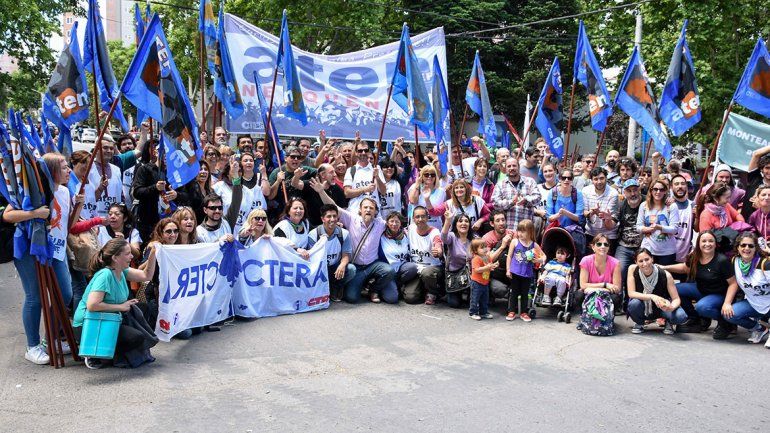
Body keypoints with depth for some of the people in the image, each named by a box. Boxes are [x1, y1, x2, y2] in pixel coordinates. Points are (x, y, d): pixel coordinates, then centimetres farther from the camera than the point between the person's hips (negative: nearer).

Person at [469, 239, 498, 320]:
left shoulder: (487, 258, 8)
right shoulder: (476, 259, -19)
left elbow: (490, 267, 20)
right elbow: (477, 270, -28)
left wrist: (494, 265, -2)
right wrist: (487, 267, -31)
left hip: (485, 282, 8)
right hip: (476, 283, -8)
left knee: (485, 299, 16)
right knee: (475, 298, -1)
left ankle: (484, 312, 27)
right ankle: (473, 313, 9)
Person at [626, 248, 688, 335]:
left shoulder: (665, 275, -21)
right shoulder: (633, 269, -19)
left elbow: (676, 299, -17)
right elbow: (631, 293, -22)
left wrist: (671, 307, -41)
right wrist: (652, 297, -36)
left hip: (661, 307, -1)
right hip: (642, 310, 1)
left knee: (681, 316, -31)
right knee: (634, 303, -35)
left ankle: (668, 323, 7)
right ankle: (639, 323, 0)